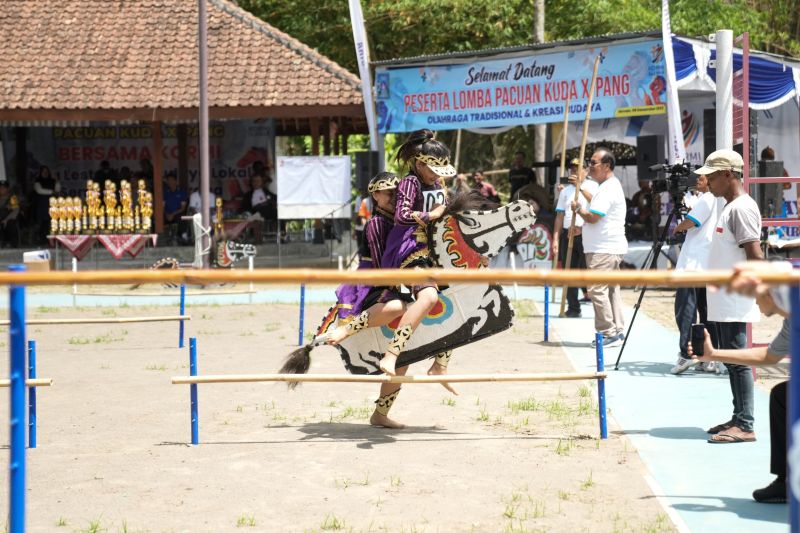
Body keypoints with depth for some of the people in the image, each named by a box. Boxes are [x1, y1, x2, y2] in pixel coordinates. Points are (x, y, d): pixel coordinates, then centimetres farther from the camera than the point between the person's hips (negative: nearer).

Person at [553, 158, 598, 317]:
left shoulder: (592, 186, 4)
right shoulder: (565, 191, 17)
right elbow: (560, 216, 14)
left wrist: (580, 186, -26)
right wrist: (555, 238, 7)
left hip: (586, 234, -5)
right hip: (568, 235, 5)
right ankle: (573, 308, 12)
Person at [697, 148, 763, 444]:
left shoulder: (741, 208, -14)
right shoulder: (729, 207, 16)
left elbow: (756, 257, -20)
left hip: (734, 304, -10)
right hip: (722, 303, 10)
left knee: (737, 360, -8)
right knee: (731, 361, 13)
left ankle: (745, 425, -6)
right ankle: (739, 419, 19)